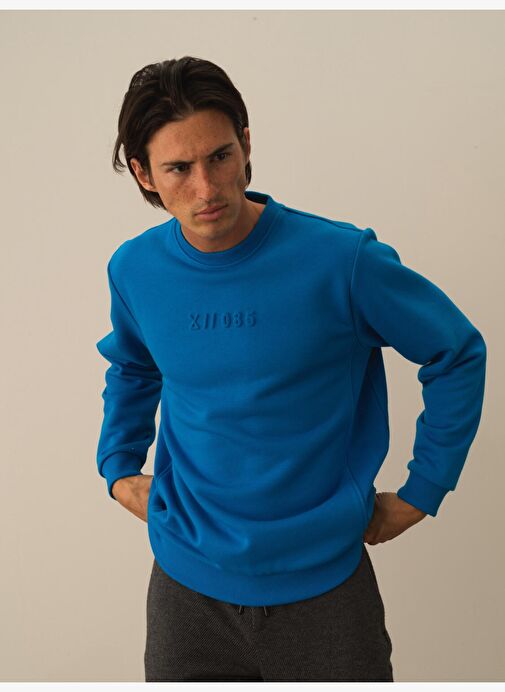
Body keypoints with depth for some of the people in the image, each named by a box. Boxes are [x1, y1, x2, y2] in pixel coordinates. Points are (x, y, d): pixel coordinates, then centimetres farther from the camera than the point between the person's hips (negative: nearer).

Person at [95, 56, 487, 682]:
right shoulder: (134, 269, -5)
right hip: (187, 580, 3)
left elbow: (458, 354, -4)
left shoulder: (340, 260, -17)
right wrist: (119, 468, 7)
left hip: (322, 578, -2)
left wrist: (421, 493, -3)